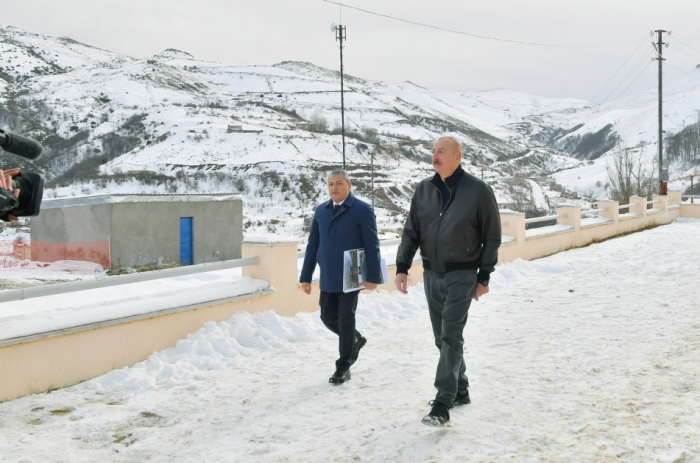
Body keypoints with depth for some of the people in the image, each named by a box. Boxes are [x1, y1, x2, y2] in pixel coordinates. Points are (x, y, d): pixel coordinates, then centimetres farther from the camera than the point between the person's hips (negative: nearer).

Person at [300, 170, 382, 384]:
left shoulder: (362, 210, -7)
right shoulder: (321, 211, 9)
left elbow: (372, 246, -9)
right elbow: (313, 245, 11)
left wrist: (373, 276, -14)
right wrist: (306, 276, 8)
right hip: (327, 278, 5)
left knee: (345, 321, 1)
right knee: (328, 317, 10)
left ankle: (343, 368, 14)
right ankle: (356, 340, 38)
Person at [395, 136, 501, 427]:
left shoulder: (478, 191, -8)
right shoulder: (424, 190, 4)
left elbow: (492, 237, -3)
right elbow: (411, 231, 9)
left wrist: (484, 277, -5)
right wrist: (402, 267, -1)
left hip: (461, 275, -5)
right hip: (431, 273, 5)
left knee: (451, 337, -11)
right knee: (442, 337, 12)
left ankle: (442, 405, -12)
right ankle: (460, 391, 27)